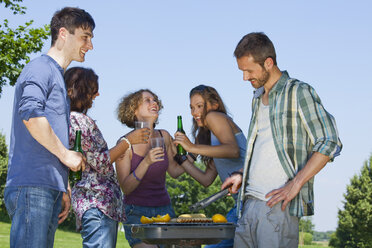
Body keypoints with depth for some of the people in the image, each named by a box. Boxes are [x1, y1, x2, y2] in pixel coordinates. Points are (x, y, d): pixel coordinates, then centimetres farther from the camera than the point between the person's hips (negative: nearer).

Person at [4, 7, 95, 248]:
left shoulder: (58, 76, 26)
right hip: (32, 185, -9)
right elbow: (31, 115, -21)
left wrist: (63, 189, 24)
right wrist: (65, 154, -11)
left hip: (50, 187, 9)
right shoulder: (41, 68, -3)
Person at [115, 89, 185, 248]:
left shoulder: (164, 136, 4)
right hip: (136, 213, -4)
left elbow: (174, 171, 16)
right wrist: (146, 163, -25)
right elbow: (126, 188, -13)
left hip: (164, 209, 4)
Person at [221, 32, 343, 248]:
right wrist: (243, 176, 15)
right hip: (251, 202, 7)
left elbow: (329, 143, -11)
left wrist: (295, 184, -17)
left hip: (279, 203, -7)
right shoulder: (258, 99, 20)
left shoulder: (298, 92, -4)